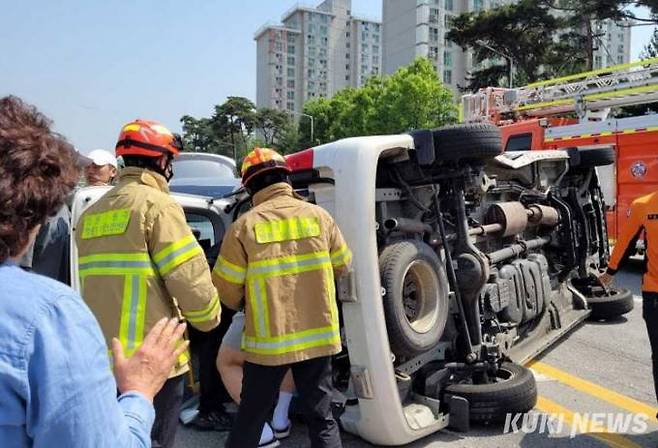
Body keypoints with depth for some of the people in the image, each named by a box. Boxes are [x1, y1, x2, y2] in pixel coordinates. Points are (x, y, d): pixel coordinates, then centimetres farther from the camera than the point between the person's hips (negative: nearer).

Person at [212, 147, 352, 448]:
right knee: (321, 417, 15)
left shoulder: (245, 225, -10)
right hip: (317, 336, 2)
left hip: (268, 340, -1)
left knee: (250, 417, 17)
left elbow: (227, 288, -5)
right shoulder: (318, 215, -3)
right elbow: (342, 265, 10)